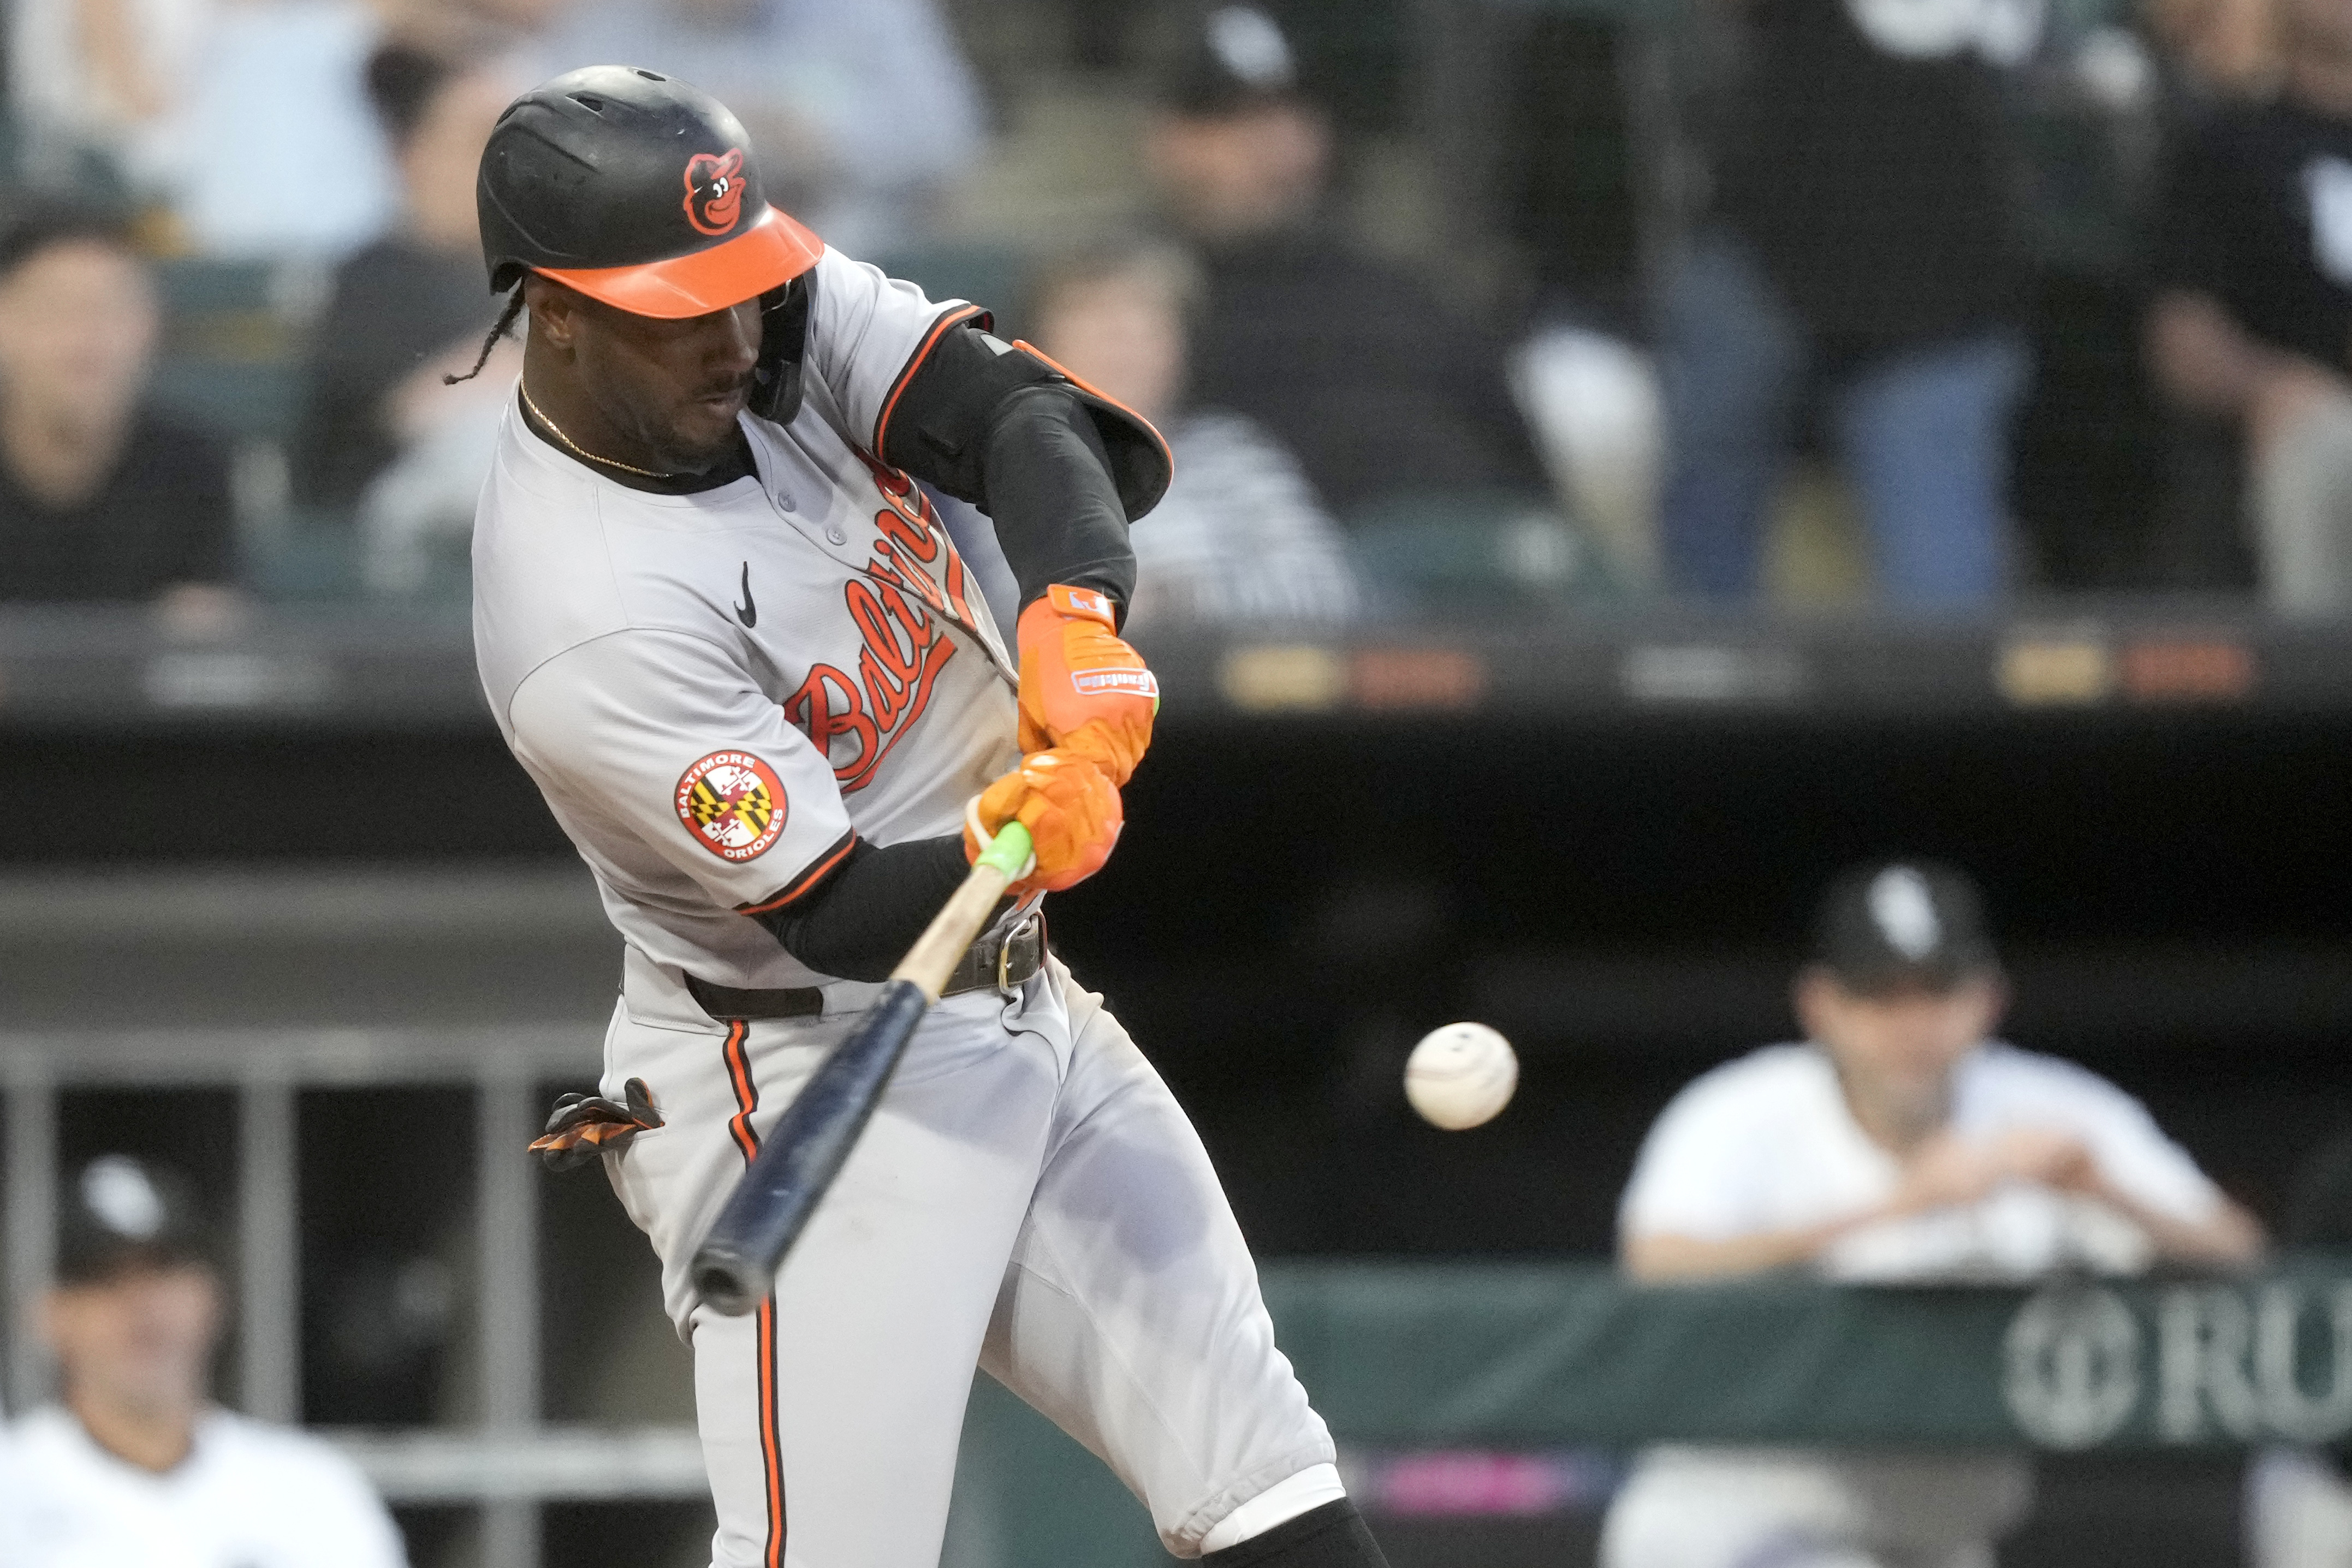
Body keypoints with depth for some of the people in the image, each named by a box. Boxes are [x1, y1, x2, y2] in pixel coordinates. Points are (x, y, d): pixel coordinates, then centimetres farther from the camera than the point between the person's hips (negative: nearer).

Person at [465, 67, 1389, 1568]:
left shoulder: (782, 320, -4)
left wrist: (1077, 615, -33)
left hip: (1021, 1008, 8)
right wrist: (1001, 849, -46)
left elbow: (1014, 408, -14)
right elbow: (843, 914, -26)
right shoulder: (587, 619, -26)